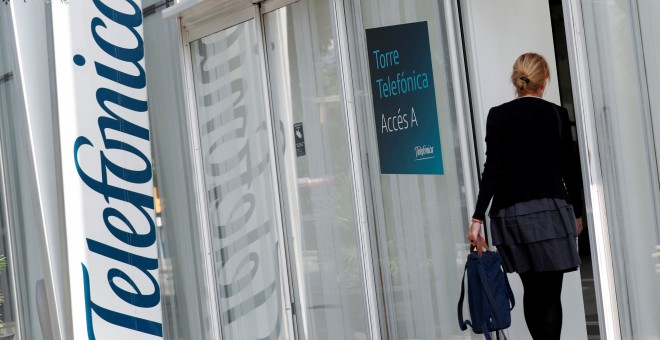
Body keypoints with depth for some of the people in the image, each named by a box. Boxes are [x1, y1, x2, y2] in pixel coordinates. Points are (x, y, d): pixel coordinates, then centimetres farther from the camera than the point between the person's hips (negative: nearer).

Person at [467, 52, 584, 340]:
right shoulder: (557, 114, 2)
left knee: (532, 289, 13)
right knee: (550, 292, -1)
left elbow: (493, 169, -8)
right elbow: (570, 168, 6)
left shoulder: (498, 115, -1)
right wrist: (577, 212, 18)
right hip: (550, 210, -1)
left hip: (512, 212, 1)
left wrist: (477, 217, -6)